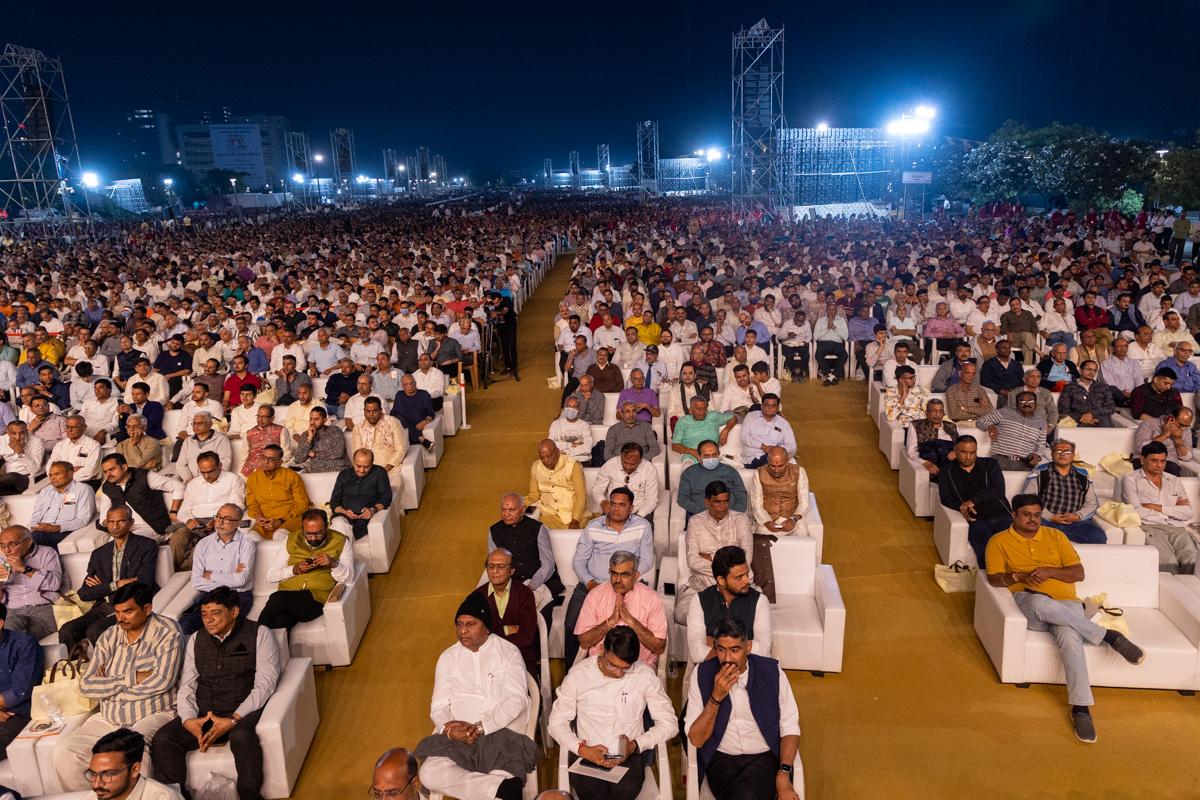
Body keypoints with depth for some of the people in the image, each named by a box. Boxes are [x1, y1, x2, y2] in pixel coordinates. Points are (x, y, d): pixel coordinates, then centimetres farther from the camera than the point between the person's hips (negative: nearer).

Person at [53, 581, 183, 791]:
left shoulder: (166, 631, -7)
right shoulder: (109, 637, 9)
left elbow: (162, 681, -17)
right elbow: (86, 686, 1)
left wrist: (108, 687, -5)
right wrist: (132, 678, -12)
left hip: (153, 716, -6)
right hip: (108, 719, 6)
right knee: (62, 754, -13)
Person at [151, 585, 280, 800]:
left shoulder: (259, 635, 0)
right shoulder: (196, 640, 16)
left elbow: (265, 685, -8)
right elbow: (186, 686, 11)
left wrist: (233, 720, -19)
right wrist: (188, 719, -9)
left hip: (243, 712, -5)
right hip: (203, 715, 5)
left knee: (242, 735, -36)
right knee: (163, 738, -20)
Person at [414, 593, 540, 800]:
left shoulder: (508, 652, 2)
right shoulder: (447, 658, 13)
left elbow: (517, 699, -8)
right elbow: (438, 706, 10)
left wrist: (480, 728, -16)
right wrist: (449, 729, -12)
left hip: (504, 731, -4)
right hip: (459, 737, 5)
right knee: (429, 774, -25)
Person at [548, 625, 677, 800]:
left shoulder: (645, 676, 2)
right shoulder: (578, 674, 2)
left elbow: (669, 723, 6)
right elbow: (556, 722, 6)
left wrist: (636, 745, -9)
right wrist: (582, 749, -12)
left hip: (628, 756, 0)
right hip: (588, 756, 0)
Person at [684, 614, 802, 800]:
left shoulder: (772, 672, -3)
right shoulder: (702, 674, -3)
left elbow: (790, 727, 1)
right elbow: (695, 740, -5)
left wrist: (783, 775, -13)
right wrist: (716, 697, -17)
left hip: (765, 757, 0)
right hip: (721, 758, 0)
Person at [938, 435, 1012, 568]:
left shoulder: (990, 465, 18)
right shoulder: (947, 471, 17)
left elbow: (999, 491, 5)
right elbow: (945, 497, 7)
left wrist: (974, 500, -7)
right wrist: (961, 507, -13)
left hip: (1002, 516, 1)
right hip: (976, 520, -1)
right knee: (984, 549, -33)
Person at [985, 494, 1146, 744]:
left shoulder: (1055, 536, 19)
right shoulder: (1000, 541, 12)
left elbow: (1078, 573, 12)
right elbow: (994, 578, 2)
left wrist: (1049, 571, -6)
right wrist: (1020, 576, -14)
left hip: (1065, 603, 2)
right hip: (1030, 603, -2)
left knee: (1069, 636, -33)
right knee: (1041, 602, -40)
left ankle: (1081, 709, -31)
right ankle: (1108, 636, -21)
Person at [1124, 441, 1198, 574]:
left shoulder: (1173, 481, 25)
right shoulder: (1131, 480, 12)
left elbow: (1189, 512, 13)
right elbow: (1136, 512, -3)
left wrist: (1158, 507, 1)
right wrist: (1173, 510, 7)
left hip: (1177, 528, 4)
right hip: (1150, 527, -4)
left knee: (1193, 557, -29)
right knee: (1167, 560, -33)